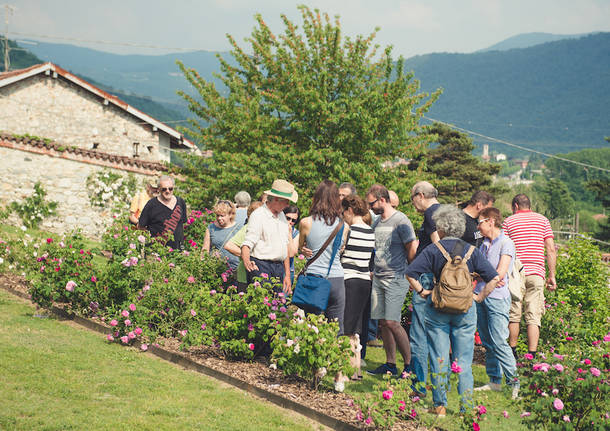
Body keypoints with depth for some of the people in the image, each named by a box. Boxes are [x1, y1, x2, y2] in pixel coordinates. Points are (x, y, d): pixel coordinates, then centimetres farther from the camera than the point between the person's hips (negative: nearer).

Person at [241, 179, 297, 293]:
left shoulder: (281, 215, 17)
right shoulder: (258, 215, -7)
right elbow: (247, 244, -15)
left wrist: (287, 275, 17)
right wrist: (246, 261, -36)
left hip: (279, 267, 7)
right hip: (261, 267, -7)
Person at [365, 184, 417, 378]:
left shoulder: (401, 221, -10)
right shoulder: (376, 222, 14)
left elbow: (412, 250, -8)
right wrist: (375, 270, 17)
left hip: (396, 279, -8)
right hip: (378, 279, 8)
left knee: (392, 322, -13)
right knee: (382, 322, 7)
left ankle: (410, 364, -4)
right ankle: (390, 364, 14)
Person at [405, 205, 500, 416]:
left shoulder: (433, 250, -4)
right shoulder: (471, 251, 1)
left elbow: (410, 273, -11)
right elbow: (493, 278, -4)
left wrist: (422, 291, 0)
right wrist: (479, 296, 4)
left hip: (437, 309, -1)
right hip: (465, 310, 1)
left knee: (439, 359, 5)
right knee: (464, 361, 6)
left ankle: (440, 405, 8)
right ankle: (467, 406, 8)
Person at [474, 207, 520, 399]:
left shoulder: (506, 244, -8)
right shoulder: (484, 245, 15)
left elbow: (500, 274, -15)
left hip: (497, 298, -7)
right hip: (480, 296, 8)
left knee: (499, 342, -12)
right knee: (487, 343, 9)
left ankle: (514, 382, -6)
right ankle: (494, 381, 15)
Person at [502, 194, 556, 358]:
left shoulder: (508, 221, 6)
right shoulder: (542, 220, 9)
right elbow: (551, 249, 3)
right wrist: (552, 275, 8)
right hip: (536, 274, 0)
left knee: (514, 315, 11)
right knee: (533, 317, -1)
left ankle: (512, 351, 20)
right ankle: (532, 355, -7)